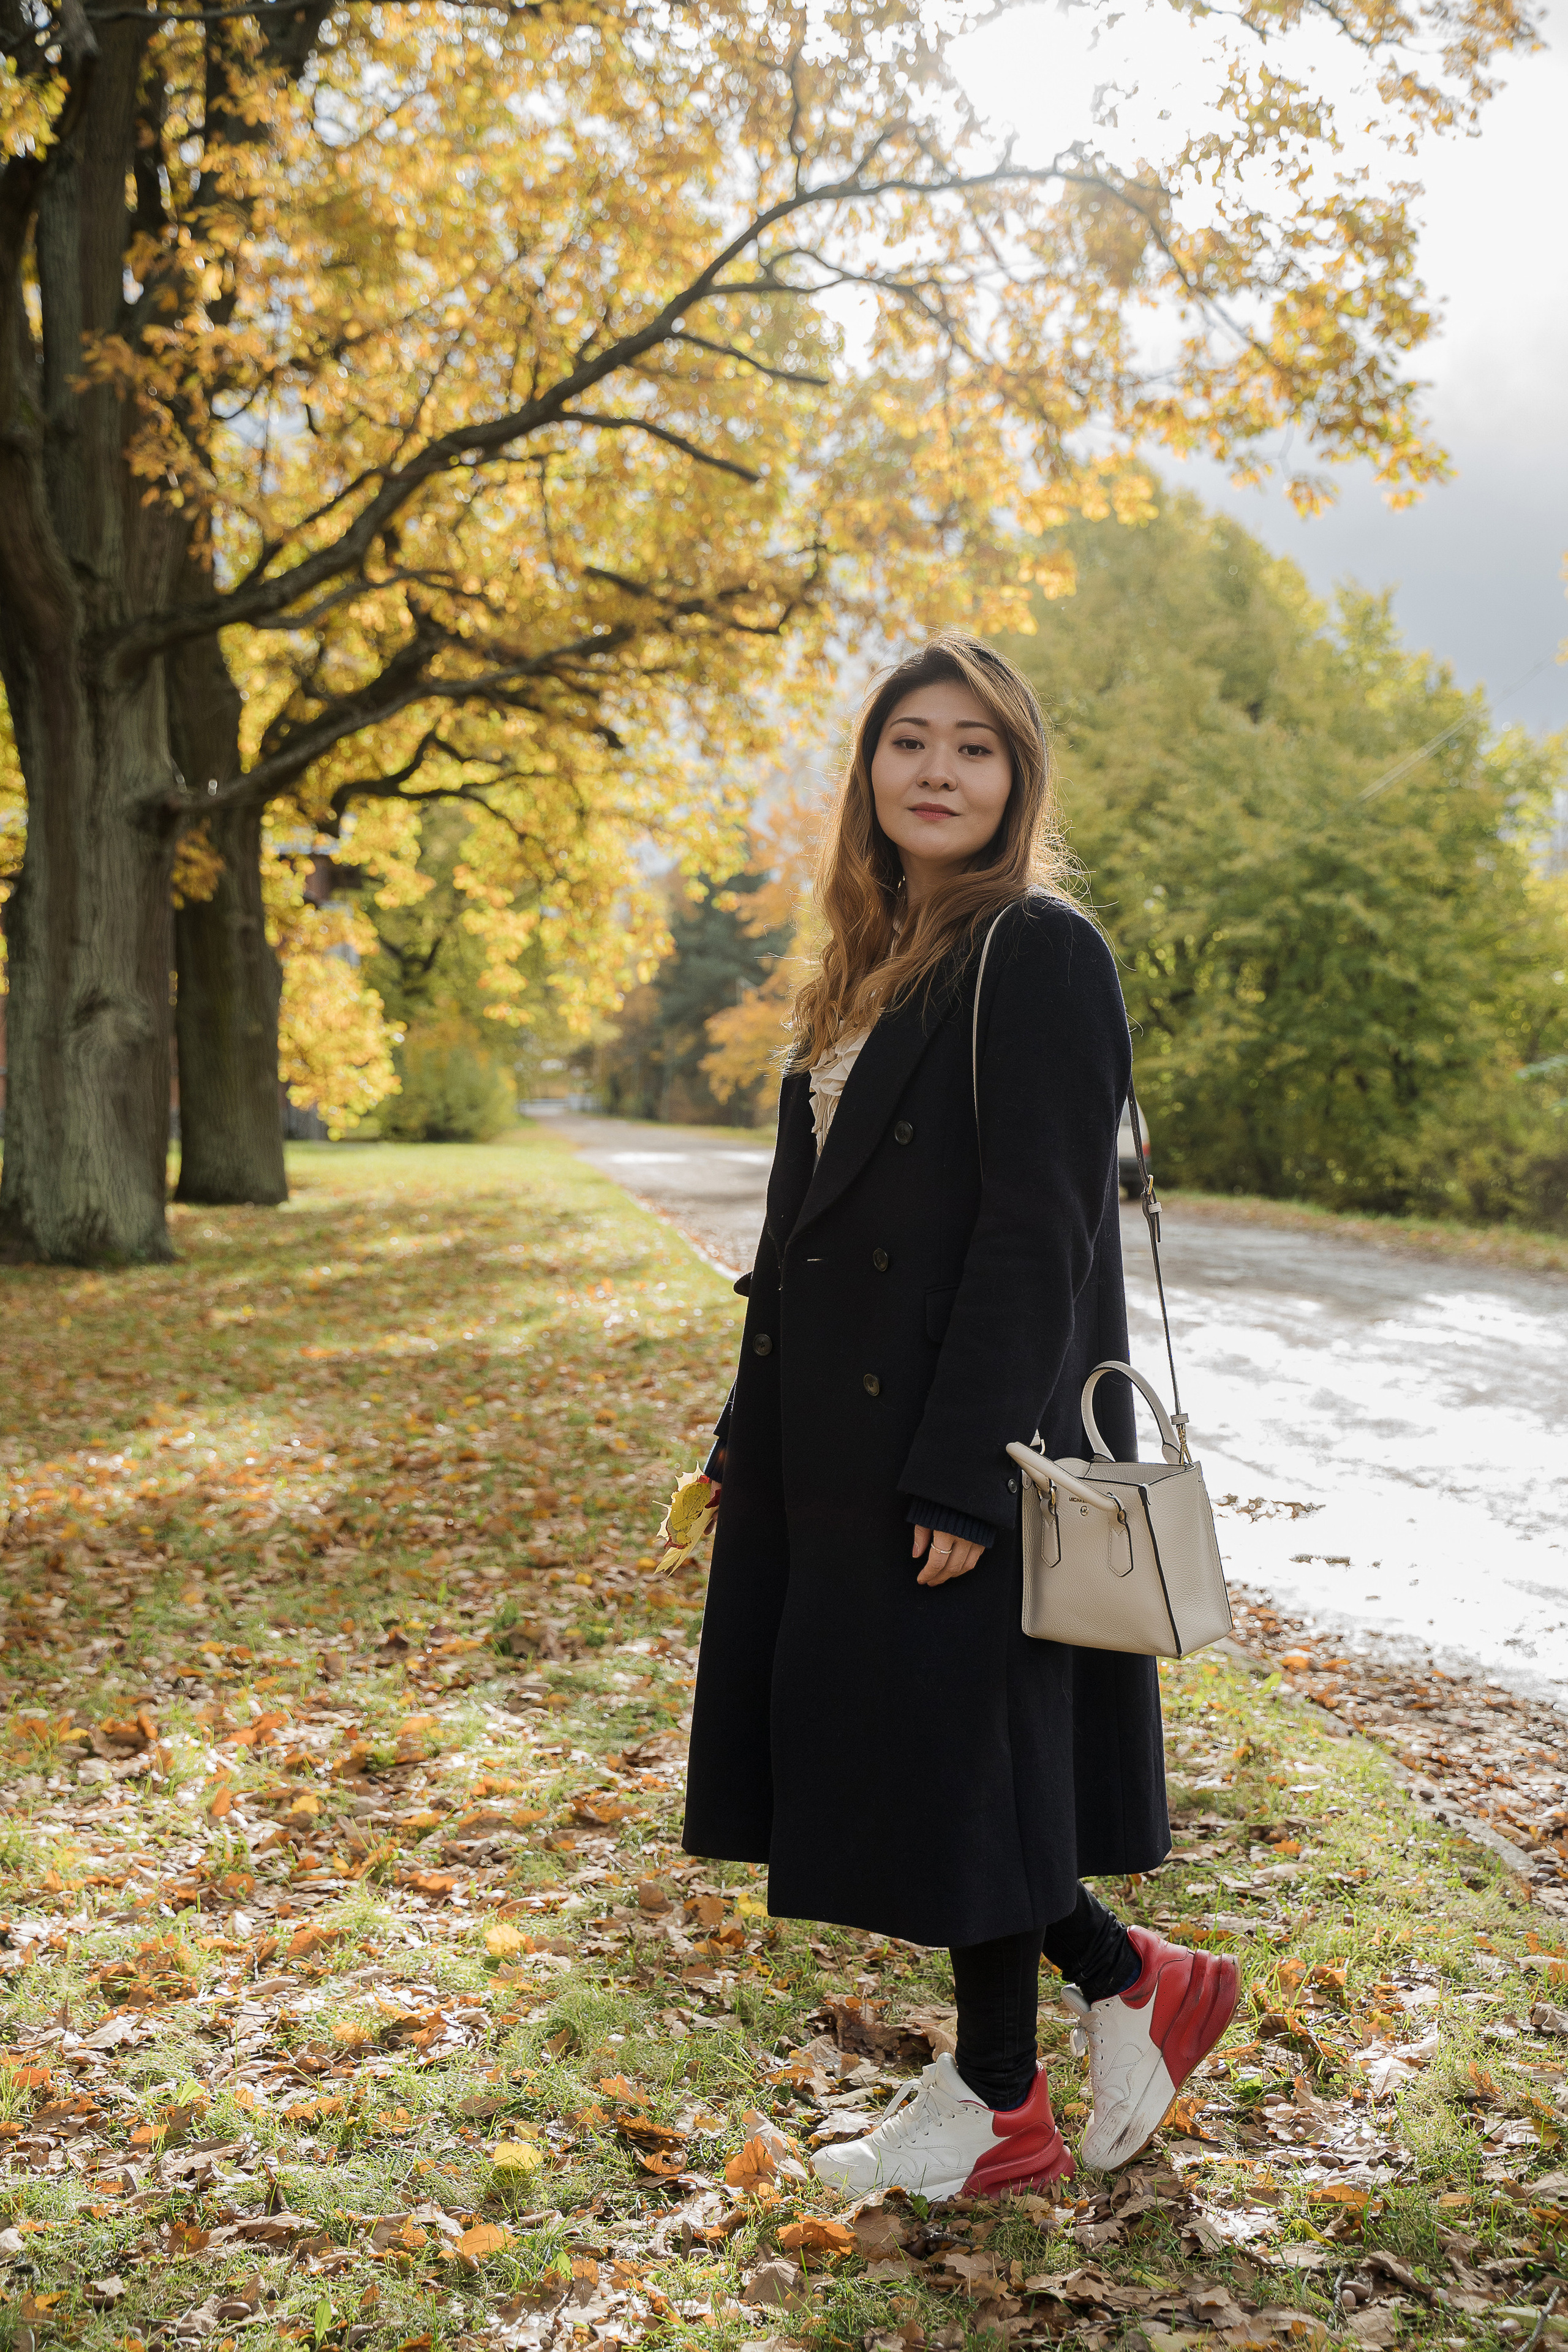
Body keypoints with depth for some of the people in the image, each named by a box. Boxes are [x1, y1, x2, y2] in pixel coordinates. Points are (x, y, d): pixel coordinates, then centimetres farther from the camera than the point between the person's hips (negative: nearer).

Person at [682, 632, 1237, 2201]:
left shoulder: (1040, 954, -11)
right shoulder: (877, 963, 14)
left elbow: (1040, 1234, -18)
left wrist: (964, 1472, -21)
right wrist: (756, 1433, 15)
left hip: (965, 1436, -8)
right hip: (844, 1441, 9)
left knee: (954, 1748, 3)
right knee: (879, 1737, 13)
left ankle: (995, 2108, 24)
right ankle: (1126, 1982, 31)